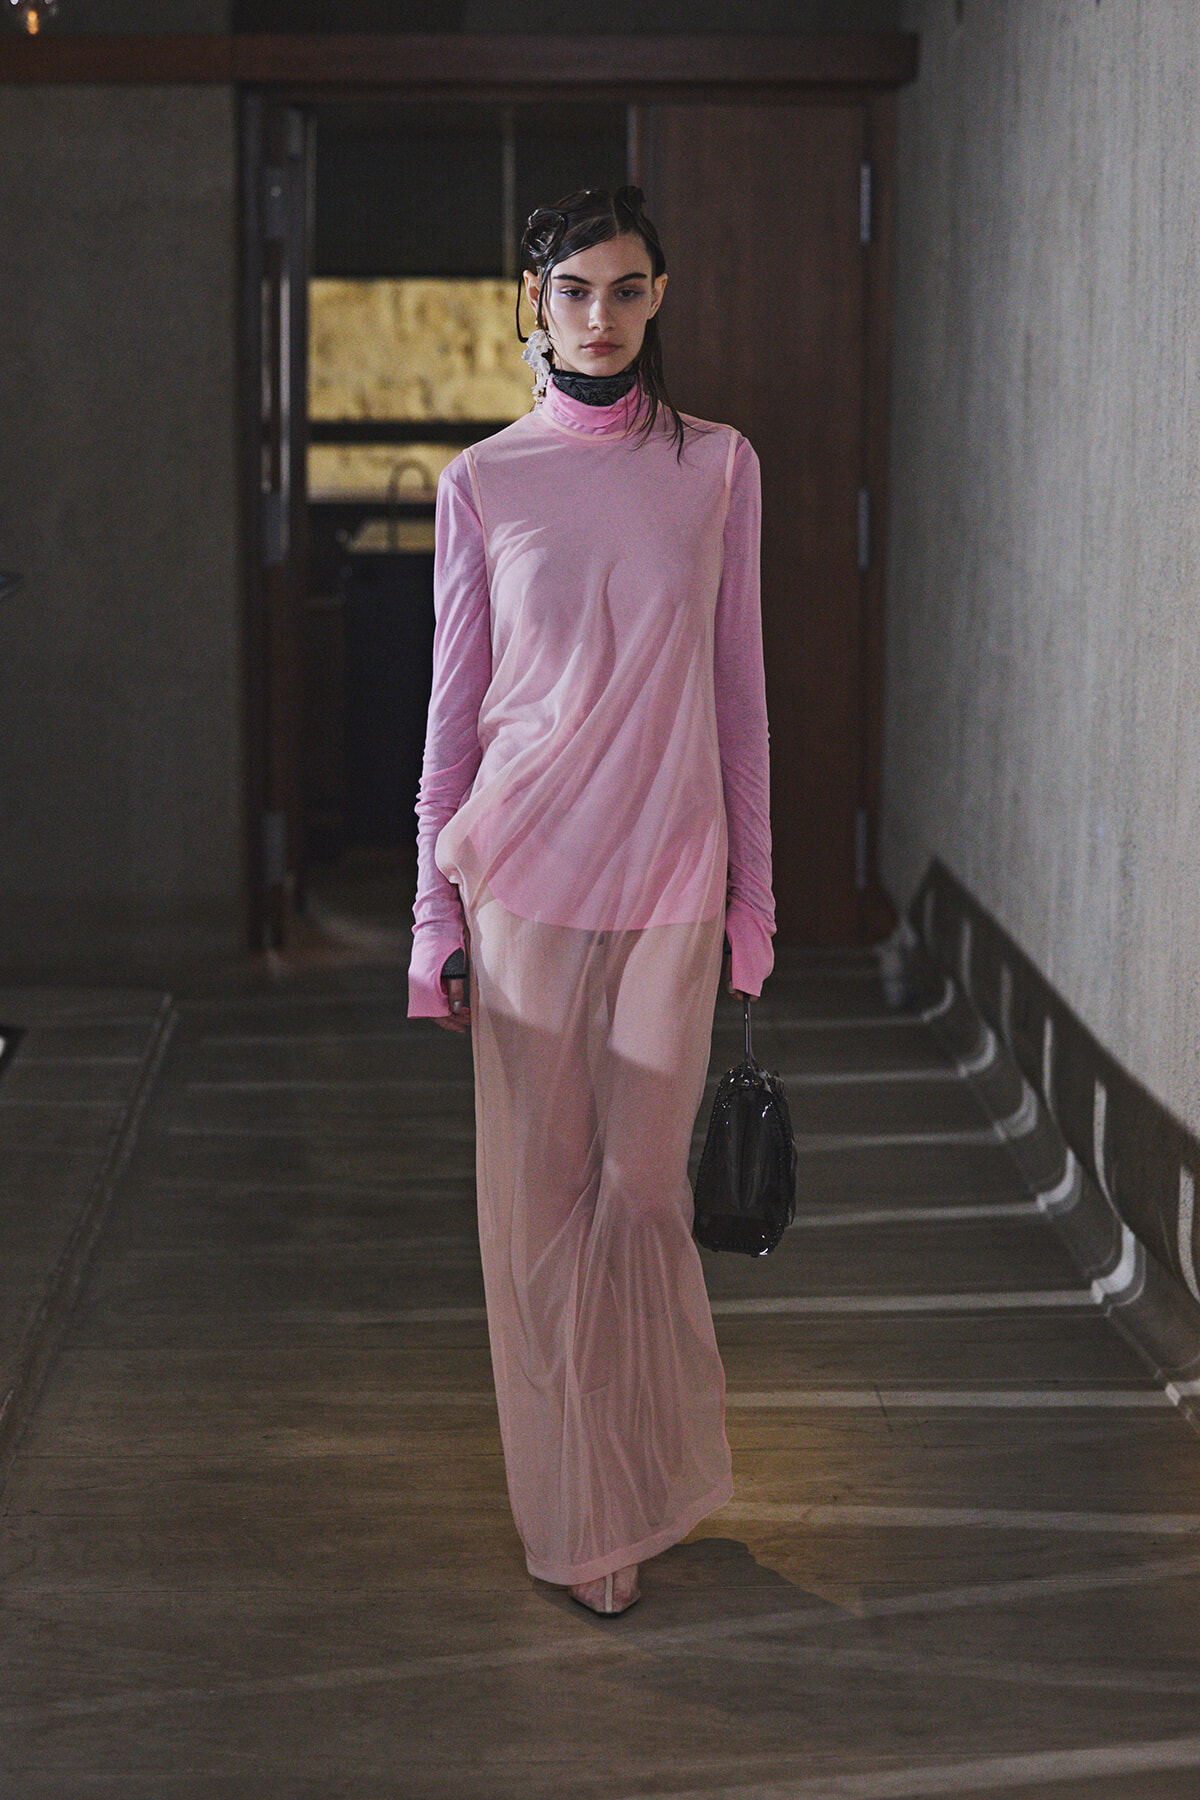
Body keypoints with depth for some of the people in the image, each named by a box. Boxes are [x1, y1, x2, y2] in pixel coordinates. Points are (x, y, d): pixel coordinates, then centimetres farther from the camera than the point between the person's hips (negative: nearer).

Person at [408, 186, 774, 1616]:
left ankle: (648, 1487, 27)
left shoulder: (719, 467, 4)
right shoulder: (483, 482, 2)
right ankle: (580, 1517, 18)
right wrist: (436, 916, 1)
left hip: (670, 880, 0)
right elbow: (454, 707, 4)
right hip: (524, 876, 0)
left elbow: (737, 690, 7)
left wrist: (752, 893, 6)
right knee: (541, 1198, 5)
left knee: (641, 1193, 6)